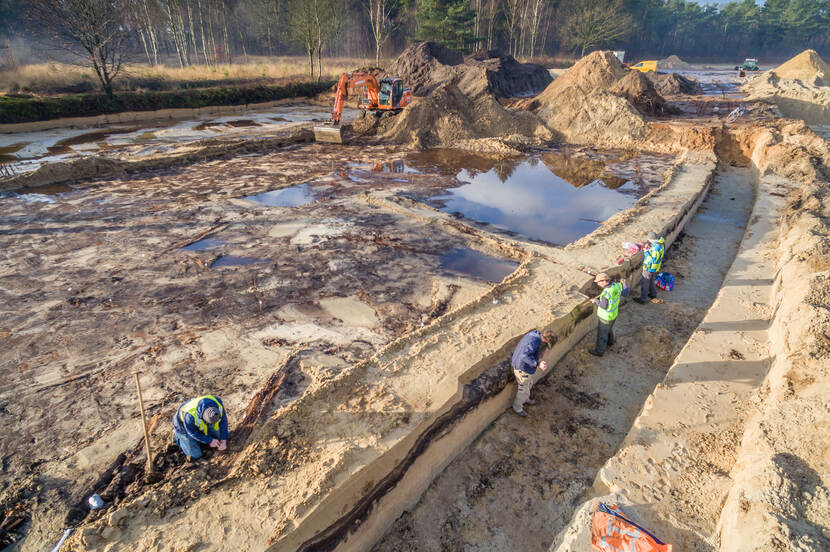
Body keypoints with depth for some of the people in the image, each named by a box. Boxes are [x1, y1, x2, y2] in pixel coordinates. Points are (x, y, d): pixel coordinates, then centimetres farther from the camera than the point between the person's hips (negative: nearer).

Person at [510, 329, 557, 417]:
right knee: (524, 389, 11)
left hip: (520, 363, 9)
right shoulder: (534, 342, -32)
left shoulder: (535, 334, -4)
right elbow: (525, 356, -40)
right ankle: (517, 407, 34)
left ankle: (525, 399, 55)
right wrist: (538, 364, -41)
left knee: (529, 383, 31)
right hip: (522, 368, -9)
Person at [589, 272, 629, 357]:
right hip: (613, 314, 8)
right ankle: (610, 341, 58)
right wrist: (625, 284, 15)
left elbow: (604, 306, -26)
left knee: (602, 334, 13)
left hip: (606, 318, -8)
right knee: (609, 328, 33)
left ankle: (599, 351, 30)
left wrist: (596, 301, -9)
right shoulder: (616, 285, -16)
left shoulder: (606, 292, -37)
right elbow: (625, 294, 0)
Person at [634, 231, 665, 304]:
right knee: (652, 281, 29)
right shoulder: (661, 243, -3)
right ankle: (653, 295, 47)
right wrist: (649, 248, -2)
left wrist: (646, 252, -24)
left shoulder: (656, 248, -34)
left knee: (645, 283, 7)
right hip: (655, 268, 9)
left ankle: (643, 299, 20)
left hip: (649, 268, -9)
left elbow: (652, 261, -31)